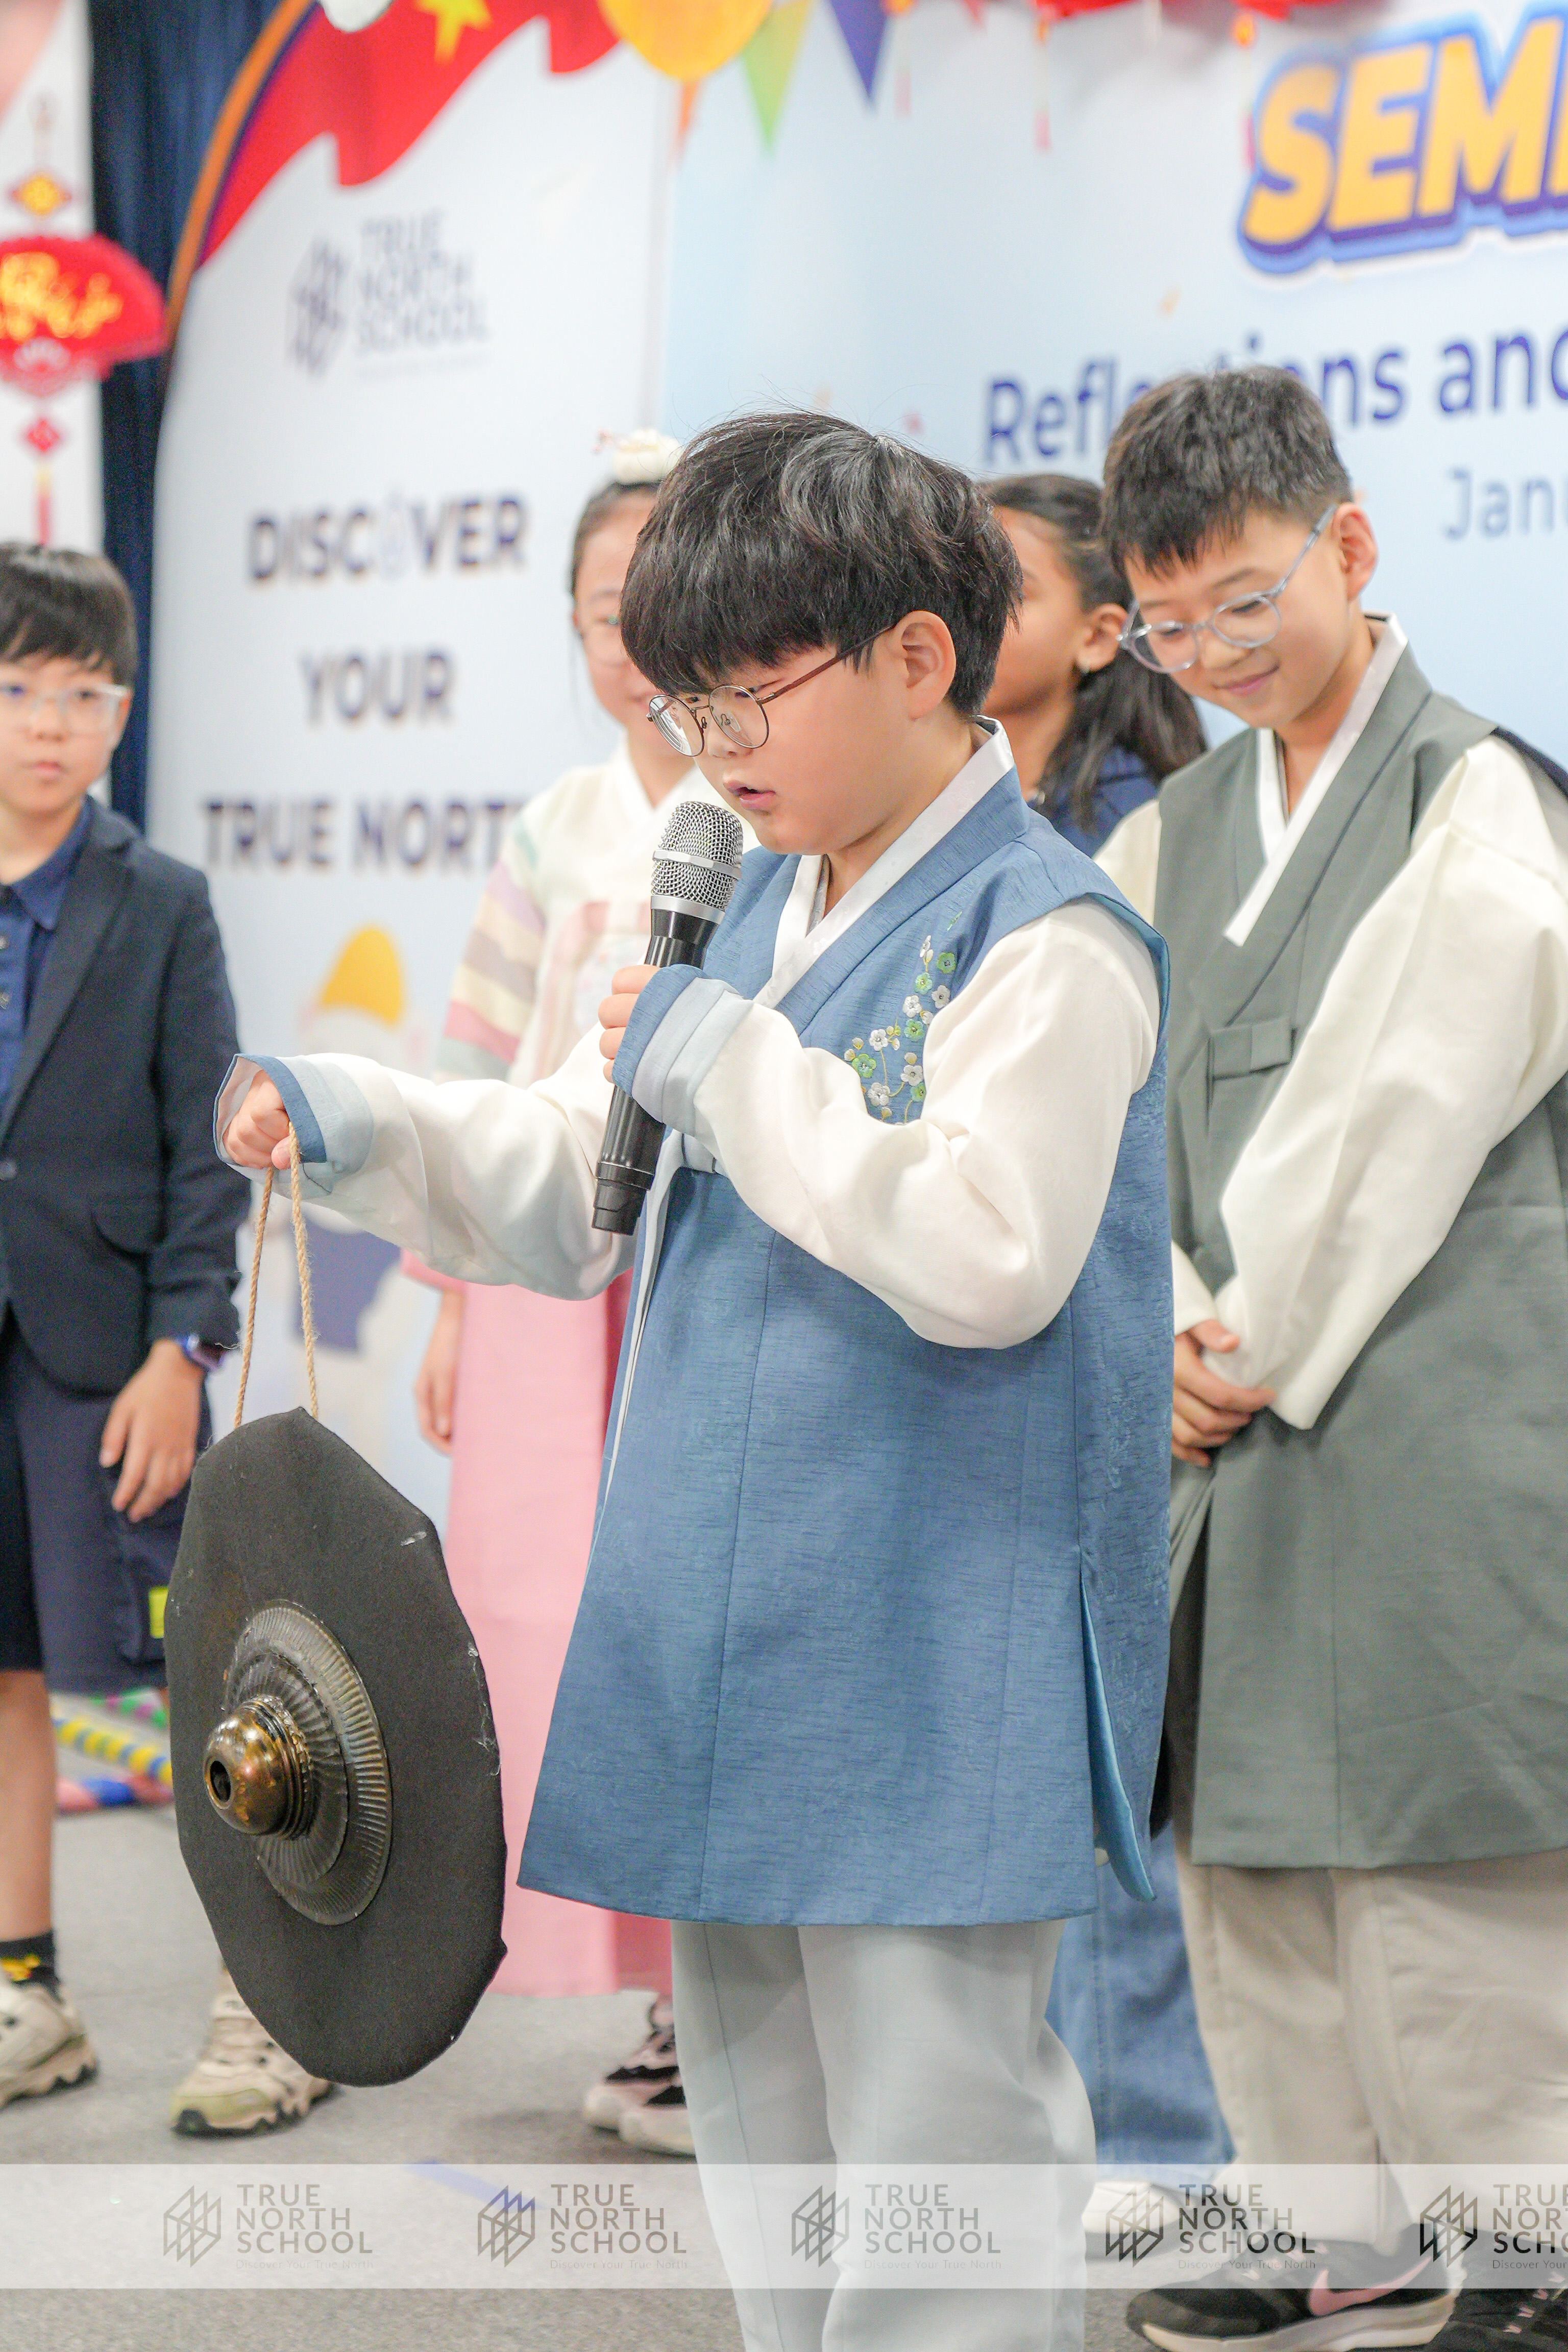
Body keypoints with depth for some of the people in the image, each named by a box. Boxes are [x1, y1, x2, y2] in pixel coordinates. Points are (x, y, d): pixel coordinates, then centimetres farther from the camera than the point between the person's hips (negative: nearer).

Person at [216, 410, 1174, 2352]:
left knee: (932, 2117, -4)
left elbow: (989, 1255, -24)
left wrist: (732, 1071, -18)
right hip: (736, 1656, 9)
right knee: (757, 2115, 17)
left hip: (933, 1664, -8)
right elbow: (575, 1189, 21)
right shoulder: (761, 917, 15)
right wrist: (357, 1131, 6)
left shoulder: (1046, 938, -12)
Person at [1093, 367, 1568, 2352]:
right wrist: (1170, 1338, -6)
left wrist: (1254, 1352, -8)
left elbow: (1390, 1122, -11)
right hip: (1228, 1427, 7)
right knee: (1248, 1840, 11)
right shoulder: (1170, 833, 15)